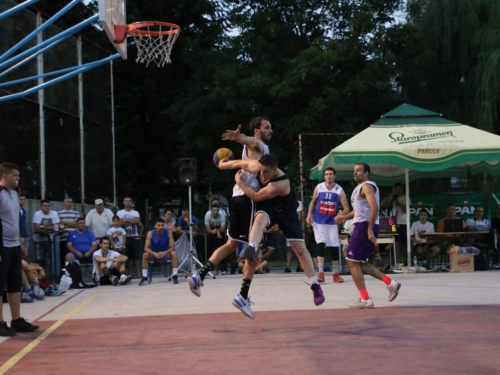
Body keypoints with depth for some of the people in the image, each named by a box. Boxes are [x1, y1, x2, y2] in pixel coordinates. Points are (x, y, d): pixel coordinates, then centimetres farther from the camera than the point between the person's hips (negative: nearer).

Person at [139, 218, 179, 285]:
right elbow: (146, 248, -23)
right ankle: (144, 278, -24)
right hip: (154, 253, 0)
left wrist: (165, 252, -39)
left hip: (165, 253, 0)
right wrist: (155, 253, -41)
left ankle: (174, 276, -26)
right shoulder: (150, 233, -19)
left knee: (174, 253, -29)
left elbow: (173, 247, -20)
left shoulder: (168, 232, -18)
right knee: (145, 255, -30)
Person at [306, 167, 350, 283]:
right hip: (319, 222, -1)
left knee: (335, 247, 3)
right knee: (321, 244, -14)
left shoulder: (339, 190, -4)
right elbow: (313, 202, 13)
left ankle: (336, 274, 14)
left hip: (332, 222, 1)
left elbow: (346, 208, -6)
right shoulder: (318, 187, -1)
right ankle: (320, 273, -14)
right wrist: (309, 214, -2)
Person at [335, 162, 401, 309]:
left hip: (365, 226, -10)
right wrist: (345, 217, 29)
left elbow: (374, 207, -23)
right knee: (361, 263, 13)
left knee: (352, 262, -7)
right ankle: (390, 283, 9)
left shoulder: (367, 186, -10)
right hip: (362, 226, 10)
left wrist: (370, 230, -28)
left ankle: (365, 300, -7)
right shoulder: (359, 187, 22)